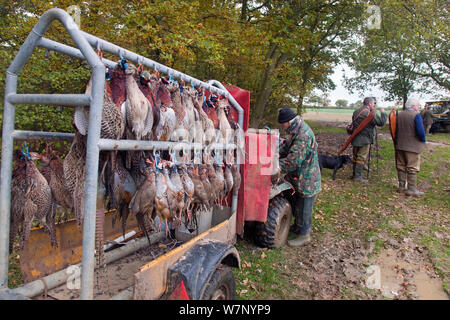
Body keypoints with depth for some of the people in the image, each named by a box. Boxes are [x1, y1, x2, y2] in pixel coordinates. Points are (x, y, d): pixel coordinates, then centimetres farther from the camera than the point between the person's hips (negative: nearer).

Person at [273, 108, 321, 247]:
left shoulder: (304, 135, -29)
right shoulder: (295, 130, 4)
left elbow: (294, 160, -32)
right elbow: (286, 147, 13)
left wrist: (278, 170, -26)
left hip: (307, 179, -10)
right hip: (298, 176, 10)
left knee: (304, 207, 4)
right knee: (296, 204, 23)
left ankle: (304, 234, 19)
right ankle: (297, 226, 41)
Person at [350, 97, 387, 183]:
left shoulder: (356, 111, 10)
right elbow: (381, 122, -12)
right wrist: (383, 113, 1)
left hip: (355, 138, 8)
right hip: (364, 140, -8)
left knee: (355, 157, 15)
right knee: (361, 158, -2)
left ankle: (354, 174, 24)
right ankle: (358, 176, 0)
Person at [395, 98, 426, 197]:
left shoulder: (399, 114, 6)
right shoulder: (416, 115, -13)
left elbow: (394, 129, 12)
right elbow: (421, 131, -20)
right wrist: (423, 140, -3)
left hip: (400, 146, 6)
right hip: (413, 146, -6)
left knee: (401, 167, 13)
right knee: (412, 168, 1)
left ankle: (401, 187, 19)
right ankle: (412, 189, 5)